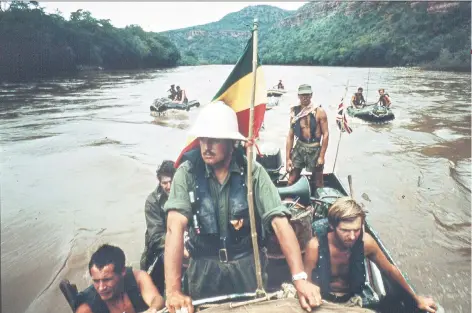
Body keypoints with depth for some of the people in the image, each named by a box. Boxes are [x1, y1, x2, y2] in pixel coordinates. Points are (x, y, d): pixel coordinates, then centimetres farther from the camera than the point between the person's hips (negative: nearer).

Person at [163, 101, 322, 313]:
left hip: (247, 263, 1)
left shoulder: (253, 171, -14)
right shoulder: (187, 172, -15)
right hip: (205, 265, 0)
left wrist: (299, 278, -26)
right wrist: (173, 290, -32)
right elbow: (175, 227, -24)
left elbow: (279, 222, -17)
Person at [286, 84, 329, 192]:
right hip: (299, 147, 3)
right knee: (291, 181, 2)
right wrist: (288, 158, 1)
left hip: (314, 149, -3)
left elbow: (325, 134, -8)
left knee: (318, 184, 10)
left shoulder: (319, 112, -8)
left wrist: (322, 156, -12)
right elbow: (290, 136, 4)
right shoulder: (295, 112, 2)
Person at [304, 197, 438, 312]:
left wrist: (416, 298, 8)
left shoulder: (365, 241, -19)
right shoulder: (316, 246, -27)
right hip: (323, 302, -2)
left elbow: (390, 270, 0)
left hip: (351, 300, 2)